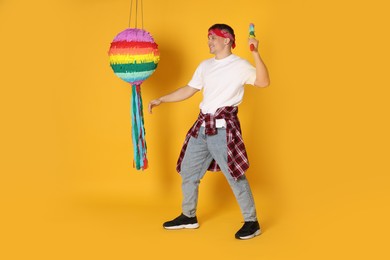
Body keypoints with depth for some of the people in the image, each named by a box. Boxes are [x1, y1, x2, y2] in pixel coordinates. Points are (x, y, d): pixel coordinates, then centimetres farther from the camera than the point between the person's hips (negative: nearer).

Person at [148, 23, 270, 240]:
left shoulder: (239, 65, -7)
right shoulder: (205, 66, 13)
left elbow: (263, 82, -23)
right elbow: (188, 90, 20)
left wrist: (255, 53, -31)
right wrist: (160, 100, 19)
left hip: (223, 128, -7)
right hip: (202, 126, 8)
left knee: (235, 175, -5)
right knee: (188, 172, 15)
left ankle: (252, 222, 8)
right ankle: (188, 217, 31)